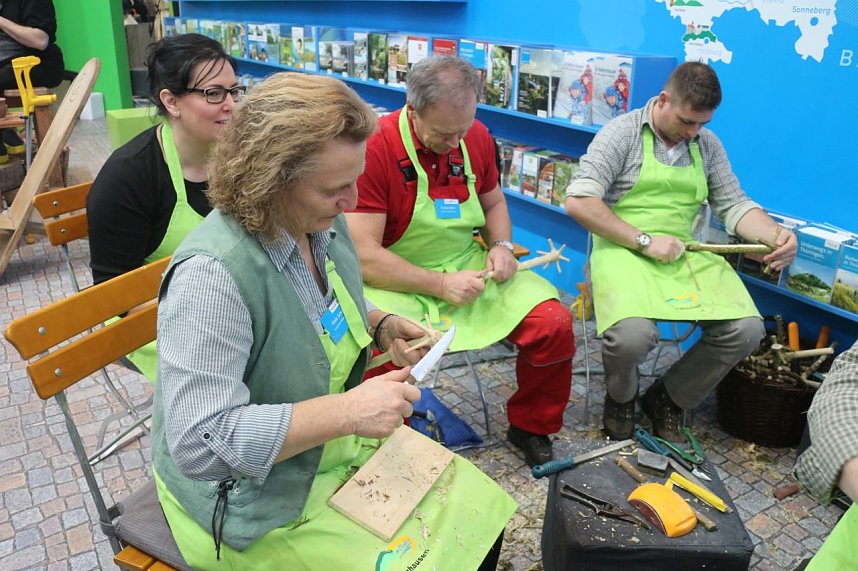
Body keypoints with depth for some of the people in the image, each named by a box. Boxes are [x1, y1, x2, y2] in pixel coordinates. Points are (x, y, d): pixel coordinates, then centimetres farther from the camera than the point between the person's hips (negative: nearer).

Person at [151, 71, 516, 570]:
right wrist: (349, 412, -34)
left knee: (481, 516, 5)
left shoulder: (322, 223, -5)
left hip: (341, 447, 7)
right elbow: (199, 442, -31)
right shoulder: (212, 273, -30)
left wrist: (381, 327, -7)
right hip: (255, 500, -7)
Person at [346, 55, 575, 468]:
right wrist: (440, 284, -21)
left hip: (469, 267, 5)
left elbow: (494, 202, 19)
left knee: (555, 324, -11)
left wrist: (502, 246, -2)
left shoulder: (477, 137, 2)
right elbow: (363, 256, -18)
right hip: (396, 283, -5)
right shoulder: (374, 148, -17)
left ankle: (530, 427, 16)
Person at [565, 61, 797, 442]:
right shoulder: (622, 133, -4)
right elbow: (578, 201, -14)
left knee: (746, 330, -16)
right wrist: (644, 240, -16)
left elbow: (734, 205, 14)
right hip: (624, 250, -5)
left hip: (685, 253, 6)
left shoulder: (708, 144, 14)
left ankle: (668, 398, 10)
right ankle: (622, 397, 5)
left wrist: (775, 235, -8)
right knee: (632, 334, -34)